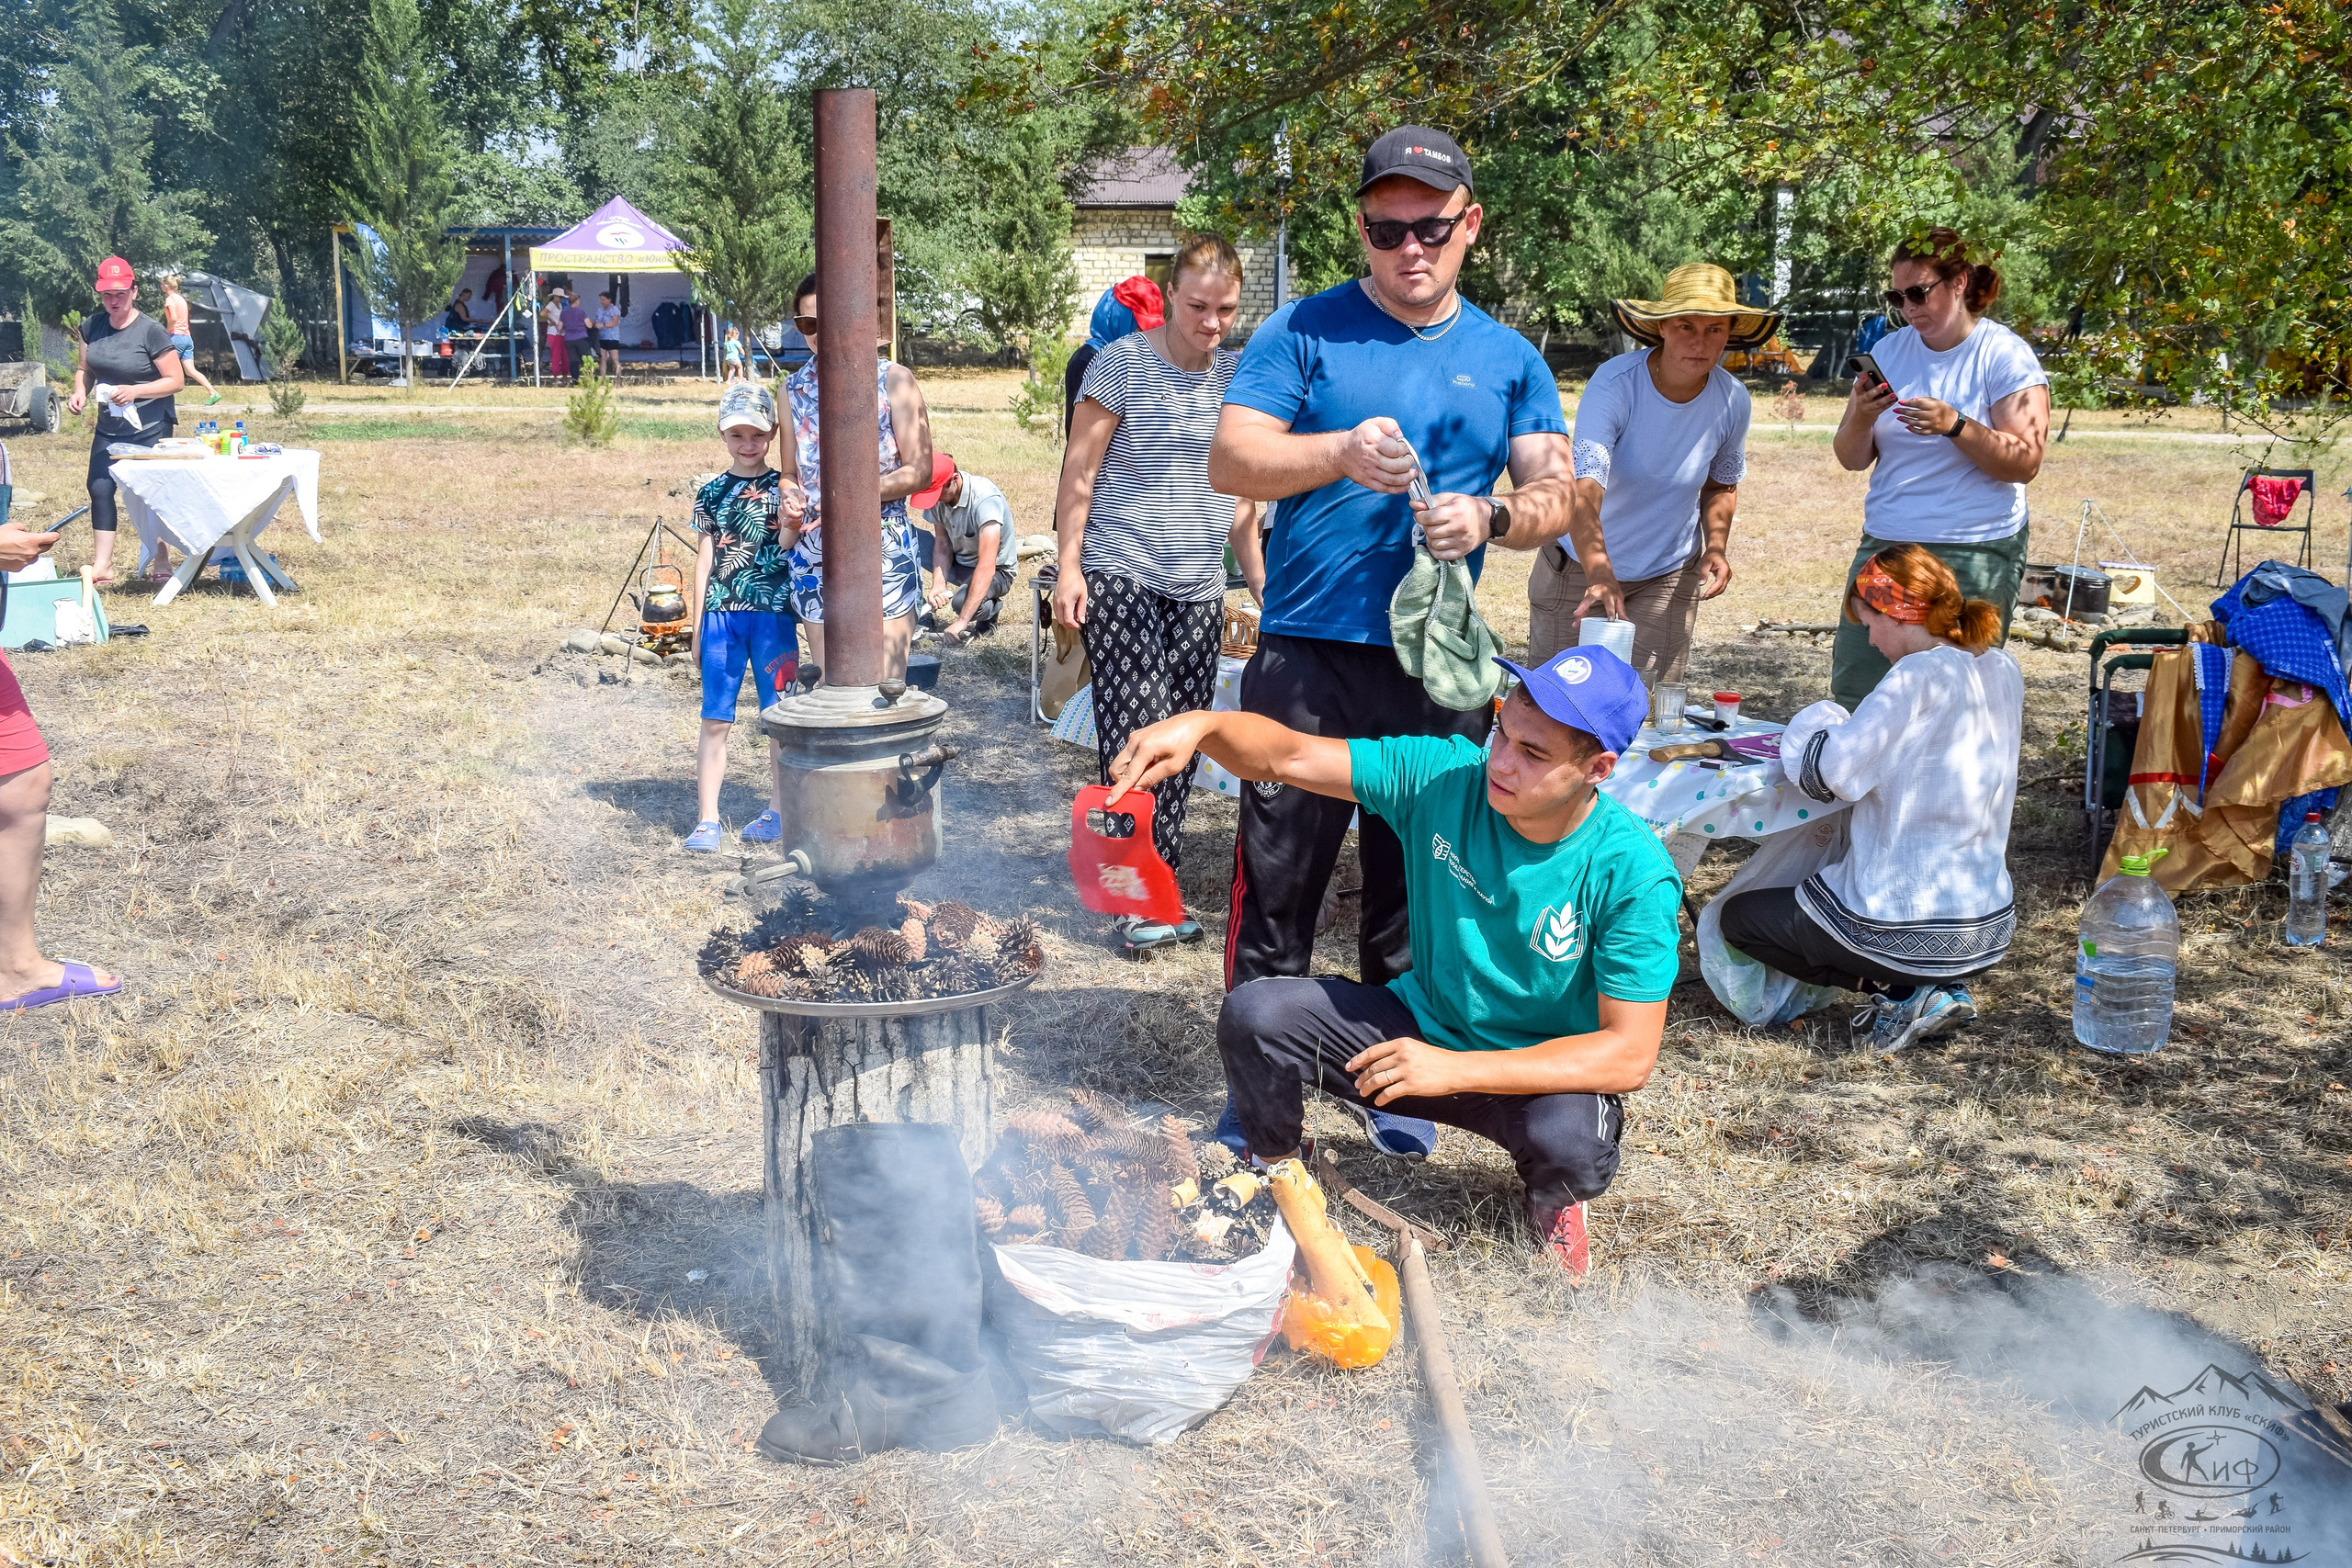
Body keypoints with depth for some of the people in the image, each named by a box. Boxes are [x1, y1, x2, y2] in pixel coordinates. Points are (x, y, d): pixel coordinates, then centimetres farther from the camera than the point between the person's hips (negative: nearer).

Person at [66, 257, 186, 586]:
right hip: (109, 427, 5)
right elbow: (84, 369, 14)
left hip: (150, 429, -5)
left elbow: (176, 380, -13)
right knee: (100, 488, 0)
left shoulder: (151, 331, -14)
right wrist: (80, 391, -7)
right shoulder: (92, 327, 3)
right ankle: (102, 566, 5)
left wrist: (135, 391, -24)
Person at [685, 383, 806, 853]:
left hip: (773, 613, -2)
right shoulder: (712, 493, 9)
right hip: (721, 615, 2)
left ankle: (778, 811, 16)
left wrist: (791, 524, -32)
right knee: (715, 720, 1)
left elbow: (786, 546, -10)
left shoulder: (784, 489, 2)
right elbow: (705, 560, 11)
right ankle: (706, 820, 5)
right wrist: (697, 626, 9)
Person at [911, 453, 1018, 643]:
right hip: (958, 562, 6)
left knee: (962, 601, -37)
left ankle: (991, 608, -1)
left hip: (996, 572, -6)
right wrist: (938, 584, -28)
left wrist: (962, 621, -42)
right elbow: (942, 542, -7)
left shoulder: (985, 499, -32)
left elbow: (987, 567, -37)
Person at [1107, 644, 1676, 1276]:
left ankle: (1552, 1200, 4)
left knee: (1570, 1143, -37)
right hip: (1420, 1025, 3)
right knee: (1253, 1013, -19)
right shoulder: (1445, 777, -16)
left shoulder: (1632, 873, -24)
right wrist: (1201, 724, -38)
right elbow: (1288, 757, -15)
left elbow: (1630, 1054, -25)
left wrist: (1454, 1069, -32)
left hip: (1545, 1071, -3)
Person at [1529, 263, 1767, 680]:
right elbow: (1584, 493, -37)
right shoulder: (1614, 384, -24)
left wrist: (1716, 547, -10)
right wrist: (1601, 575, -52)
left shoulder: (1734, 401, -11)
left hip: (1669, 575, 3)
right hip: (1582, 564, -2)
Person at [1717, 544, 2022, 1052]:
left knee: (1737, 917, 14)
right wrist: (1853, 728, 8)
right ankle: (1941, 986, 12)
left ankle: (1904, 992, 0)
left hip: (1913, 933, -8)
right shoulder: (2002, 669, 4)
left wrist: (1816, 724, -1)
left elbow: (1828, 771, -21)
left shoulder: (1920, 674, -21)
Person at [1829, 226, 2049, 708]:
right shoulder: (1888, 351, 11)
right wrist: (1860, 419, -12)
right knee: (1852, 694, 2)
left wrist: (1955, 425, -23)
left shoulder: (2005, 355, -3)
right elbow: (1852, 460, 9)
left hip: (1975, 555, -5)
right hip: (1885, 544, 5)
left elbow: (2026, 463, -11)